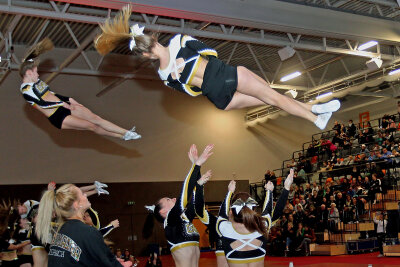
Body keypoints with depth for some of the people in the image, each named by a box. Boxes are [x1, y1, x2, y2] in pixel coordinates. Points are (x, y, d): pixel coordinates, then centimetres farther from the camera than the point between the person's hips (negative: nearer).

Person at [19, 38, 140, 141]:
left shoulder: (36, 81, 14)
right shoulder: (26, 89, -15)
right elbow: (41, 103, -23)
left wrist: (68, 99, 15)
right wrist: (62, 103, -20)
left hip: (64, 106, 8)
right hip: (58, 117, -8)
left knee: (95, 118, -6)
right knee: (91, 126, -8)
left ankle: (126, 133, -6)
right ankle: (123, 135, 1)